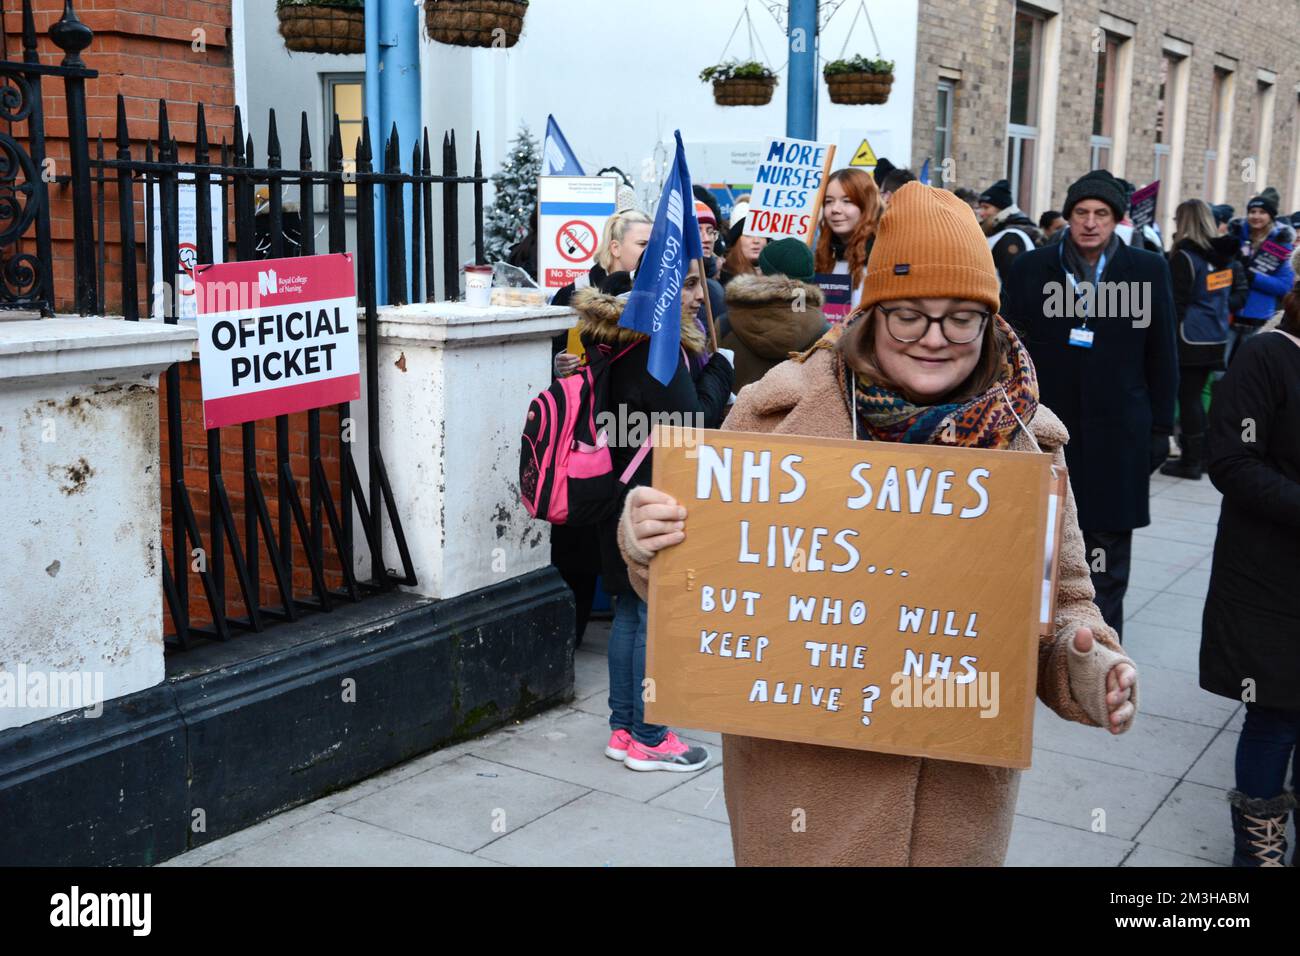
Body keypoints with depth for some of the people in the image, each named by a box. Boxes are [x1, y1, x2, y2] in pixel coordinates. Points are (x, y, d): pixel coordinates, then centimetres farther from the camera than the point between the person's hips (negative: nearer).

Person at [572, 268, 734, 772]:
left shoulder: (615, 338, 6)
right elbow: (690, 426, -20)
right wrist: (719, 372, -8)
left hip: (624, 498, 9)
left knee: (630, 609, 16)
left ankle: (623, 728, 25)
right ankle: (649, 740, 11)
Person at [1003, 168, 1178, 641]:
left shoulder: (1149, 271, 2)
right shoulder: (1030, 268, 3)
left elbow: (1162, 356, 6)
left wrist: (1160, 428, 4)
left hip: (1116, 432, 0)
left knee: (1108, 545, 4)